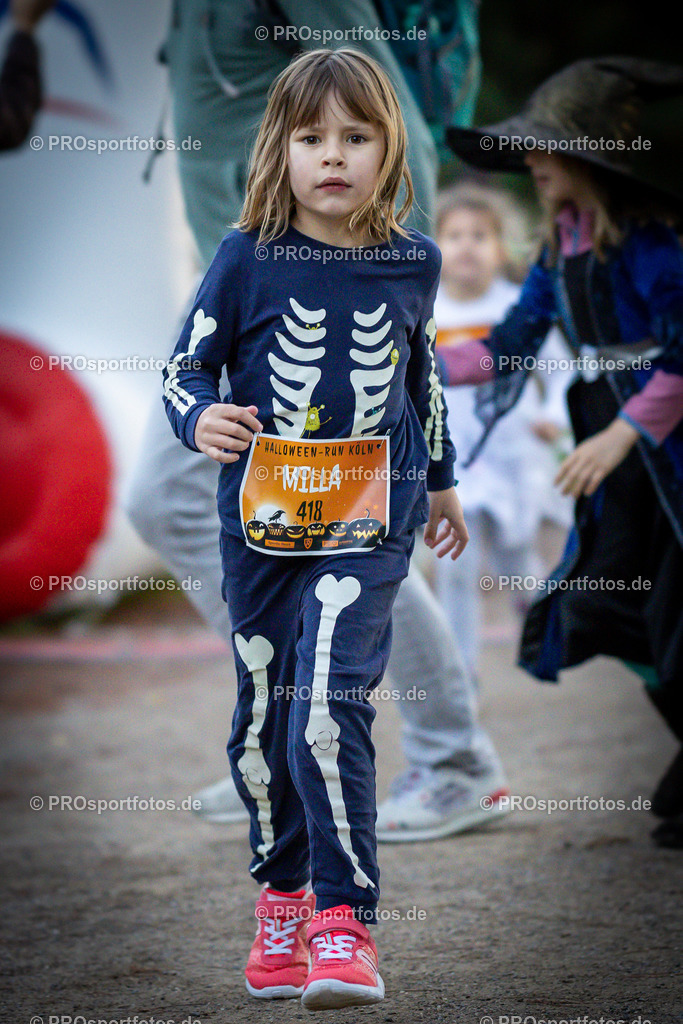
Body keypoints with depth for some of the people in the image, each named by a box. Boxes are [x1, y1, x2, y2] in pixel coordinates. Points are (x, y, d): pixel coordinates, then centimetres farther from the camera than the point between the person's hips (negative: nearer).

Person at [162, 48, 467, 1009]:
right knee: (264, 718, 12)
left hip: (370, 522, -1)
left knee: (329, 713, -17)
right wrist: (202, 420, -21)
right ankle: (281, 895, 31)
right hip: (262, 521, 1)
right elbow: (184, 366, 2)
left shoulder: (412, 262, 1)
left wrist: (441, 479, 29)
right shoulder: (249, 258, -5)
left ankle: (346, 920, -8)